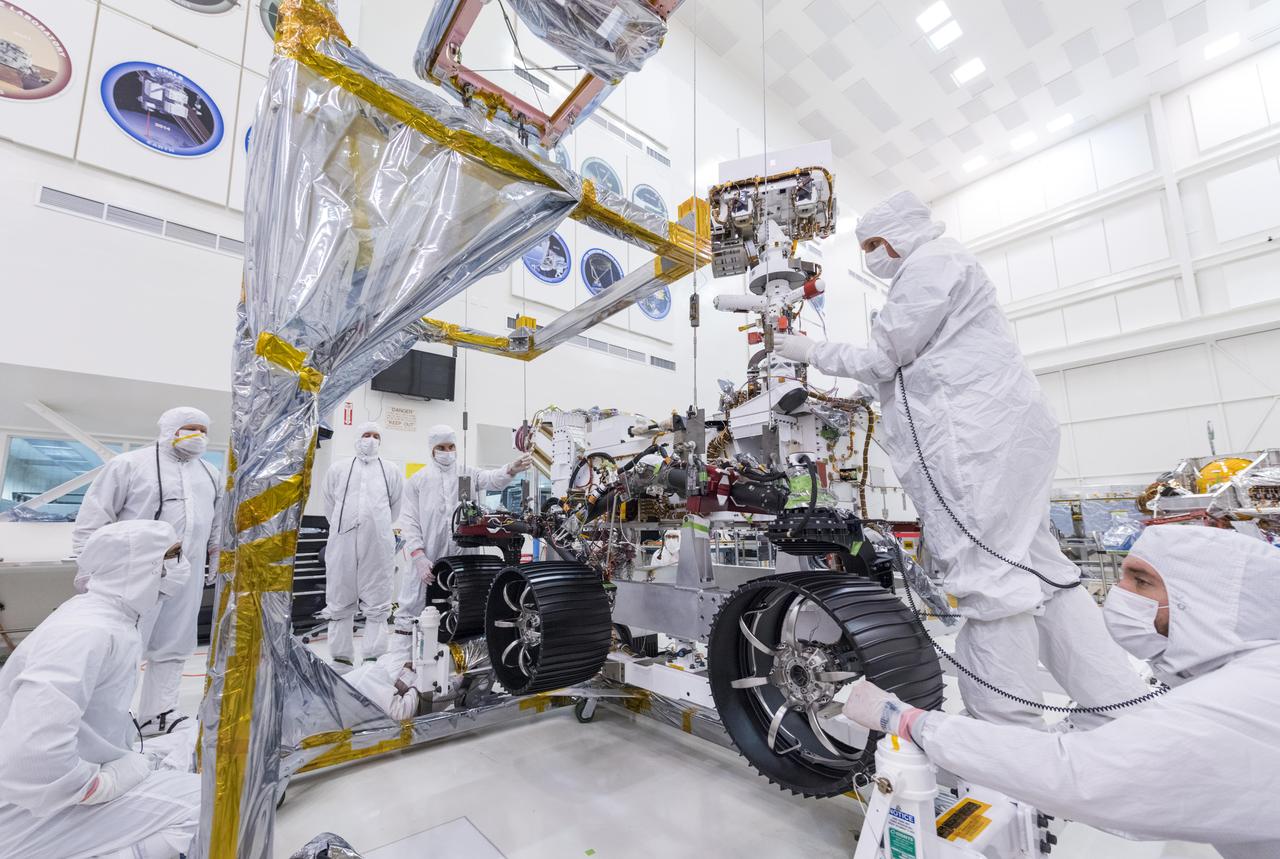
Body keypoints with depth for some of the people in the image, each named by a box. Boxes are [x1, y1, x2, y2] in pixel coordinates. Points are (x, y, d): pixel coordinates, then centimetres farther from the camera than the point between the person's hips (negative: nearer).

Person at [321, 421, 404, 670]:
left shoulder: (391, 471, 12)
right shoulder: (338, 468, 13)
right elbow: (330, 504, 15)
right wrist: (343, 528, 13)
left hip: (378, 545, -1)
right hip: (342, 542, 1)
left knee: (377, 604, 1)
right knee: (340, 603, 7)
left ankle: (374, 658, 8)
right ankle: (341, 657, 17)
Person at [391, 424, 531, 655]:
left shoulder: (468, 474, 9)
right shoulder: (417, 480, 6)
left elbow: (492, 479, -11)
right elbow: (409, 521, 1)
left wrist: (512, 469, -35)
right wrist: (419, 556, -11)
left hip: (463, 558, 1)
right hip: (428, 559, -1)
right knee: (410, 611, 5)